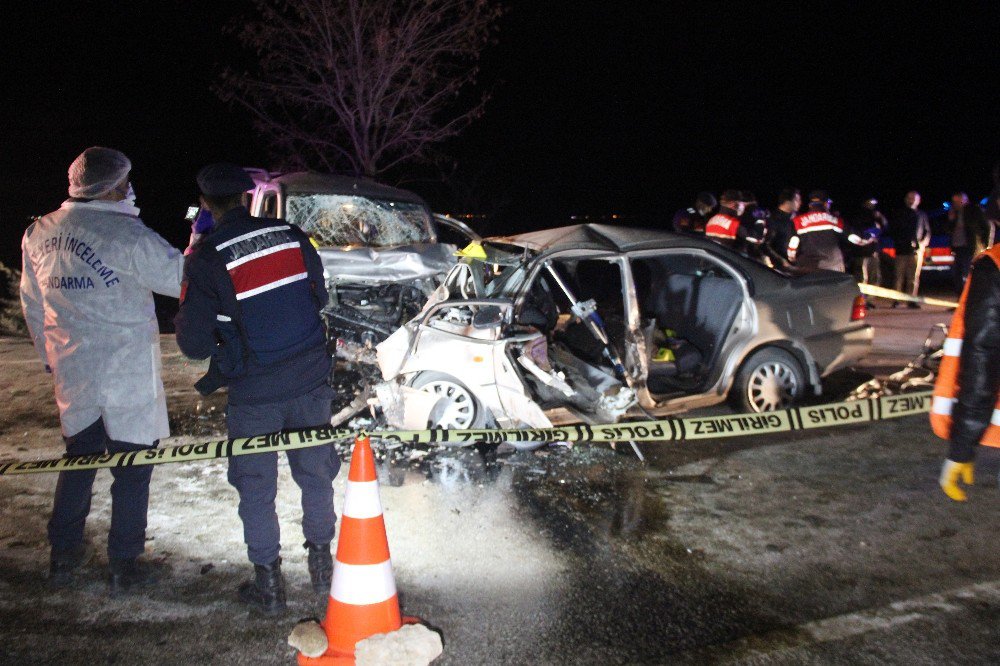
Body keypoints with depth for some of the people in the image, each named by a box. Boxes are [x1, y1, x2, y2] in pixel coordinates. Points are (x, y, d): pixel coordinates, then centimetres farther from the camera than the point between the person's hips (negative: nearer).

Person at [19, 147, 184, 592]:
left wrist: (50, 355, 26)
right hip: (128, 374, -6)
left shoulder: (38, 234, 4)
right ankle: (124, 566, 13)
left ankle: (63, 555, 28)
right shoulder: (127, 234, -17)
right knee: (132, 466, 6)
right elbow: (182, 279, -11)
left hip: (71, 372, 6)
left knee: (79, 457, 21)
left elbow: (32, 305, 14)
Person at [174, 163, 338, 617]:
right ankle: (321, 564, 31)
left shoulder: (206, 258, -13)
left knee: (256, 490, 12)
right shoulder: (291, 236, -2)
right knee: (315, 473, 18)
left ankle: (268, 585, 21)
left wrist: (181, 322, 13)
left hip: (254, 392, -3)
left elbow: (194, 344, -9)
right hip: (310, 380, 4)